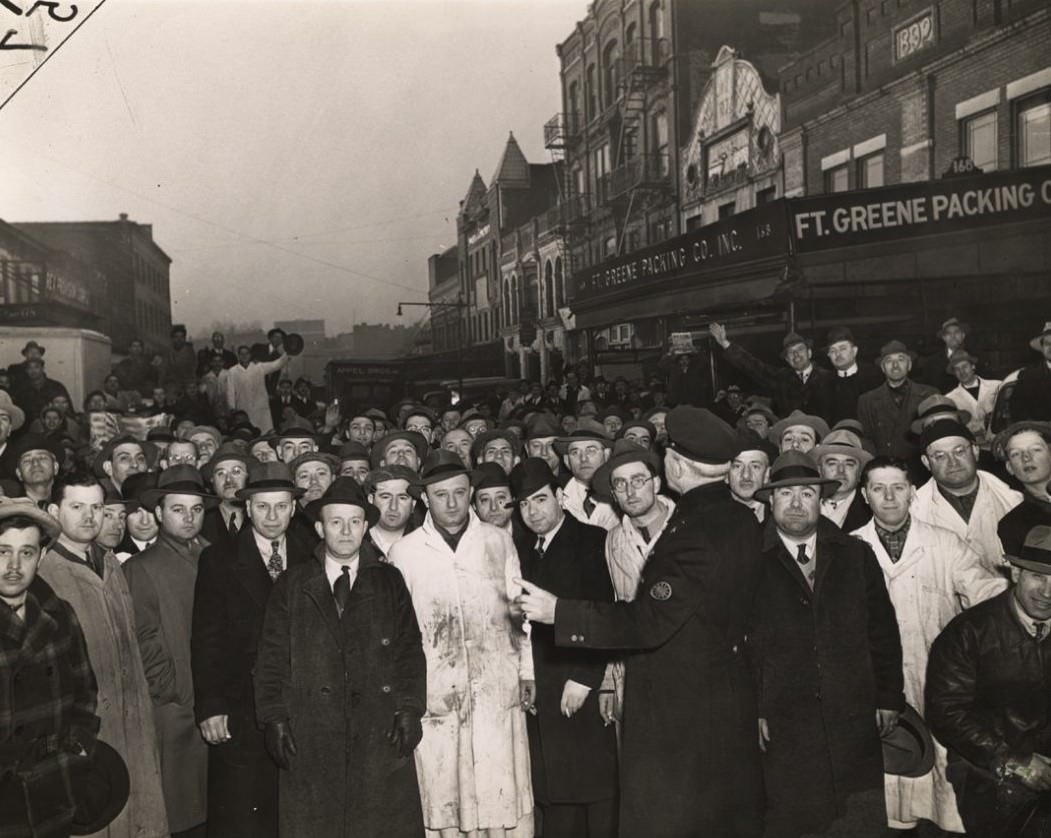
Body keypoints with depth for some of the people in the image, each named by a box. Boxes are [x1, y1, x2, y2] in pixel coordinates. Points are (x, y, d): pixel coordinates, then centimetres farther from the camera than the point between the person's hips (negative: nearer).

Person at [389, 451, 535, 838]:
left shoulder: (499, 541, 5)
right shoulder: (403, 552, 1)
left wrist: (528, 673, 6)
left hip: (498, 689, 1)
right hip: (434, 694, 0)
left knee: (504, 796, 2)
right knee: (442, 800, 4)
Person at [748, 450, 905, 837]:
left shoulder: (856, 555, 8)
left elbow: (883, 631, 10)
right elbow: (739, 641, -2)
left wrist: (889, 698, 6)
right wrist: (750, 709, -6)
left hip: (854, 721, 3)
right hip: (783, 726, -2)